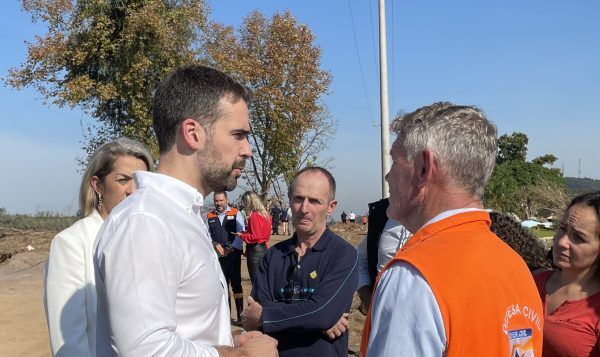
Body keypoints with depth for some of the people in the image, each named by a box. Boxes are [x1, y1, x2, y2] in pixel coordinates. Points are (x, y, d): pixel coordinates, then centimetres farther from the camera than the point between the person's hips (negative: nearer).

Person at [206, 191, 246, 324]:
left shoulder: (236, 214, 1)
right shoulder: (209, 216, 9)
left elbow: (241, 233, -5)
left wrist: (230, 248, -12)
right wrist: (215, 245, -8)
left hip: (233, 254, -3)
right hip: (216, 256, 3)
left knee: (236, 284, -1)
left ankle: (240, 315, 4)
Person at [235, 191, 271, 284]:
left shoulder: (254, 216, -16)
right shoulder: (265, 214, 9)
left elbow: (255, 237, -20)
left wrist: (242, 235, -7)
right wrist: (245, 232, 13)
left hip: (255, 251, -9)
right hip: (264, 248, 9)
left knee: (255, 281, -3)